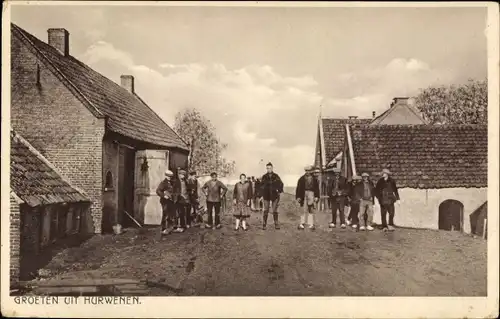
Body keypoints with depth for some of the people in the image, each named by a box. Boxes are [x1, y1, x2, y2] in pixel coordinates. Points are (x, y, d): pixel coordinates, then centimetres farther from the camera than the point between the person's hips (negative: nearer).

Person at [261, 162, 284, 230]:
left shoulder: (276, 176, 0)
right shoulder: (264, 177, 2)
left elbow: (281, 184, 10)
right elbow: (262, 186, 8)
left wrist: (279, 191, 2)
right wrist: (261, 194, 5)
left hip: (274, 195, 0)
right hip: (266, 196, 0)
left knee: (275, 211, 4)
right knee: (266, 211, -1)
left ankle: (276, 224, 11)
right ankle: (264, 225, 3)